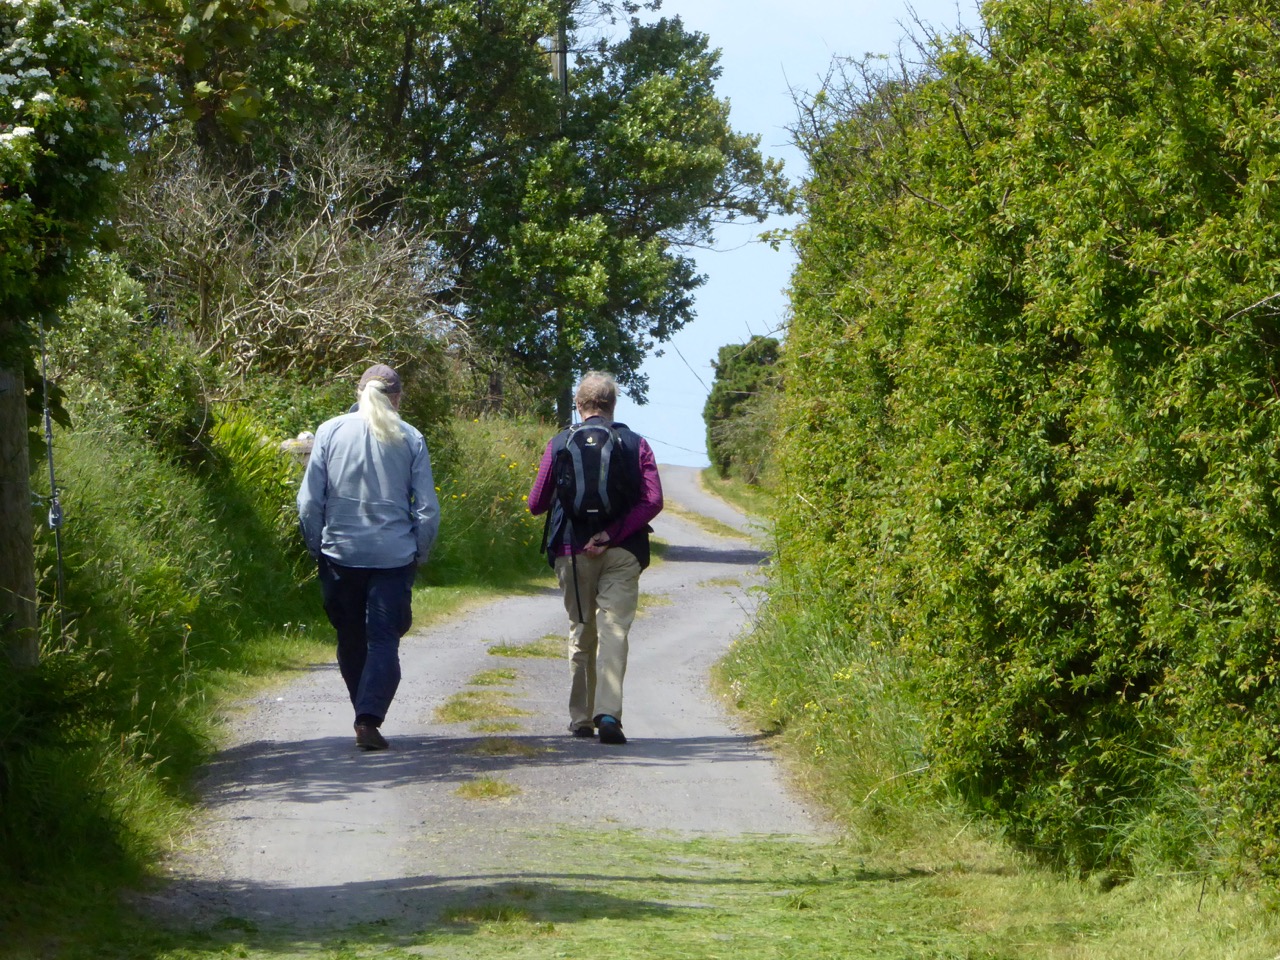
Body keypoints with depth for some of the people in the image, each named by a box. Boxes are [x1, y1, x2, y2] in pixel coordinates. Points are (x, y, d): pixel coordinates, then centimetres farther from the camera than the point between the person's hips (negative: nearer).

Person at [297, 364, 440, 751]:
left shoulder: (330, 432, 1)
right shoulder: (409, 439, 0)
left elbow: (308, 503, -1)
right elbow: (428, 508, -1)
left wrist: (317, 549, 11)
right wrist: (419, 555, 11)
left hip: (340, 555, 1)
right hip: (393, 556, -1)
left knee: (351, 640, 15)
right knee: (384, 639, 0)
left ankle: (364, 715, 22)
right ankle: (369, 719, -14)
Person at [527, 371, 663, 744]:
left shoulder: (559, 444, 2)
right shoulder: (635, 444, 1)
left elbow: (536, 504, 4)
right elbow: (653, 501, -10)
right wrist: (611, 534, -13)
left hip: (572, 553, 1)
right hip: (622, 553, -1)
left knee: (581, 634, 14)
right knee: (614, 631, -4)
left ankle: (581, 717, 18)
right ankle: (608, 712, -22)